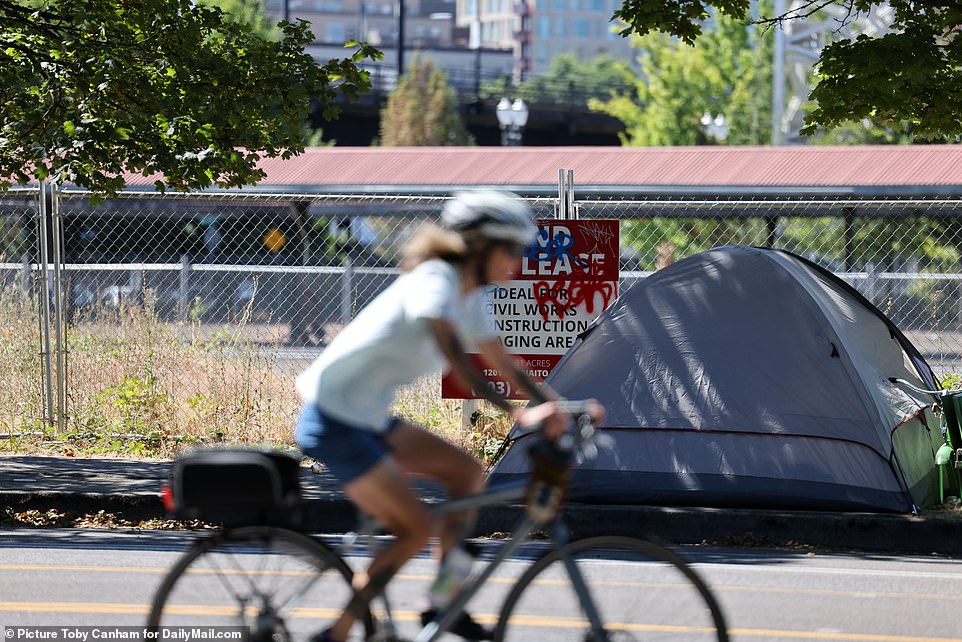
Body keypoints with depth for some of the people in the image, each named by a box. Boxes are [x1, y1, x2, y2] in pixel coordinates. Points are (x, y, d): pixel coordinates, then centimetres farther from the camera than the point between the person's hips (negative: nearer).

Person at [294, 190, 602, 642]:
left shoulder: (470, 300, 9)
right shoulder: (434, 283, -20)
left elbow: (508, 368, 12)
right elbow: (458, 363, -34)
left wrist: (559, 409, -1)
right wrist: (519, 414, -41)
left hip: (368, 419, 9)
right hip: (333, 422, -9)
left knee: (467, 473, 6)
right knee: (417, 528, -10)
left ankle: (443, 603, 10)